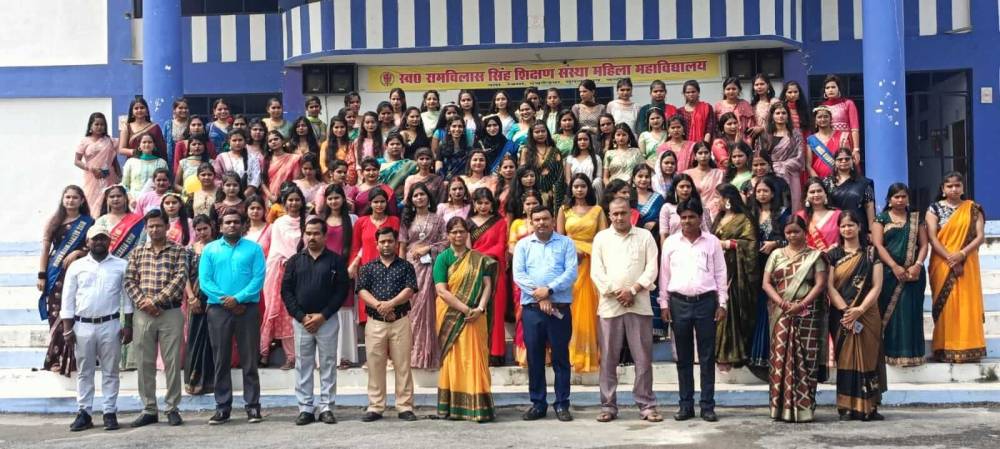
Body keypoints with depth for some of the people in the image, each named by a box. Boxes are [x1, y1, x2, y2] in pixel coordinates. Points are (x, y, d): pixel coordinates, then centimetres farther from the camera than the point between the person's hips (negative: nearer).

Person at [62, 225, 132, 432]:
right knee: (84, 371, 7)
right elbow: (68, 300, 6)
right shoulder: (76, 267, 6)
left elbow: (127, 297, 3)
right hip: (83, 325, 1)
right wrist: (67, 328, 0)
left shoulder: (121, 266, 3)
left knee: (110, 371, 4)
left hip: (110, 325, -1)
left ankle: (110, 412, 9)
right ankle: (84, 413, 13)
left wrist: (128, 325, -2)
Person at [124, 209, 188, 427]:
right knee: (144, 363, 5)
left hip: (171, 313, -3)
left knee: (172, 362, 0)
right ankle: (149, 410, 13)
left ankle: (172, 408, 9)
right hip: (142, 314, 3)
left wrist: (156, 301, -15)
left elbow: (180, 279, -9)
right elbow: (129, 280, 5)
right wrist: (142, 301, -11)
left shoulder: (179, 251, 2)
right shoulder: (137, 253, 11)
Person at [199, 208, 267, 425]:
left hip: (247, 309, -1)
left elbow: (258, 278, -5)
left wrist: (238, 298, -15)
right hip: (218, 309, 1)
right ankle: (222, 407, 11)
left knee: (249, 360, 1)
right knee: (221, 360, 5)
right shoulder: (210, 249, 9)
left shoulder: (254, 249, 5)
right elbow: (204, 281, 1)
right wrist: (225, 300, -11)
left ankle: (253, 406, 6)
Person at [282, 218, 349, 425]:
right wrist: (301, 316, -8)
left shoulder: (335, 260, 1)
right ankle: (305, 408, 10)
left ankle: (326, 407, 8)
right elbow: (286, 290, 3)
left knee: (328, 365, 2)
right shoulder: (295, 261, 8)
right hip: (301, 320, 2)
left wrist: (323, 315, -11)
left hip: (327, 320, -2)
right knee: (303, 366, 4)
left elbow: (342, 290, -4)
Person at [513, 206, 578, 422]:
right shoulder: (523, 245, 11)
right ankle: (537, 403, 13)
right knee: (534, 357, 5)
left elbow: (571, 272, -5)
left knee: (561, 357, 2)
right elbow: (518, 274, 0)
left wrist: (549, 290, -15)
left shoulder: (566, 243, 7)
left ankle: (562, 404, 9)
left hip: (560, 308, -1)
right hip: (531, 308, 1)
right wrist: (539, 296, -11)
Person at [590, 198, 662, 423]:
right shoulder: (601, 238, 9)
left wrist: (633, 290, -10)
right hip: (610, 304, 1)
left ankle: (646, 405, 7)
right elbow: (597, 271, 2)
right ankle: (608, 405, 9)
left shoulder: (645, 236, 7)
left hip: (639, 304, 0)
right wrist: (616, 293, -7)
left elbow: (651, 268, 1)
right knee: (608, 358, 3)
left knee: (643, 357, 1)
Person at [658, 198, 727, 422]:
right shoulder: (671, 242, 6)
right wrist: (664, 304, 5)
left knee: (707, 356, 1)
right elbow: (664, 275, 9)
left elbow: (720, 274, 5)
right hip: (679, 302, 1)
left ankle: (708, 406, 7)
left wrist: (722, 304, 0)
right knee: (683, 357, 6)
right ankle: (686, 405, 13)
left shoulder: (712, 242, 4)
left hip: (706, 302, -1)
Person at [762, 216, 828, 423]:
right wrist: (781, 302, -9)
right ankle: (781, 408, 0)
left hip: (807, 313, -2)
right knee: (780, 357, -3)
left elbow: (820, 284, -2)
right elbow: (766, 283, 7)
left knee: (805, 360, -4)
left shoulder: (814, 256, 7)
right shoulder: (776, 255, 13)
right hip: (781, 314, 2)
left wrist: (802, 304, -14)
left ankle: (803, 408, 0)